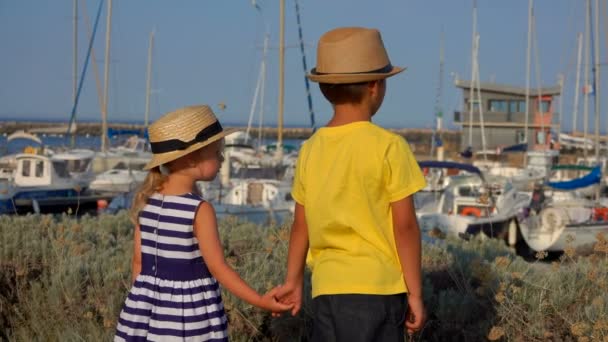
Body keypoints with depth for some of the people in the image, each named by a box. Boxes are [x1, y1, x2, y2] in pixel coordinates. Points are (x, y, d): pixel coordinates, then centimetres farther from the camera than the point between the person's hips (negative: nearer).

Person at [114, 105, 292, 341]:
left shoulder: (146, 200, 3)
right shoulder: (199, 210, -15)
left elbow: (139, 260, 8)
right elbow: (218, 268, -15)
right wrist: (260, 301, -11)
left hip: (147, 306, 6)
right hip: (189, 311, -6)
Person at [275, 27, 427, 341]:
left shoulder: (311, 149, 5)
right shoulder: (388, 147, -9)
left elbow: (301, 224, 11)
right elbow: (405, 226, -9)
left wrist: (293, 281, 22)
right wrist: (415, 293, -2)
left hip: (327, 287, 5)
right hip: (376, 286, -5)